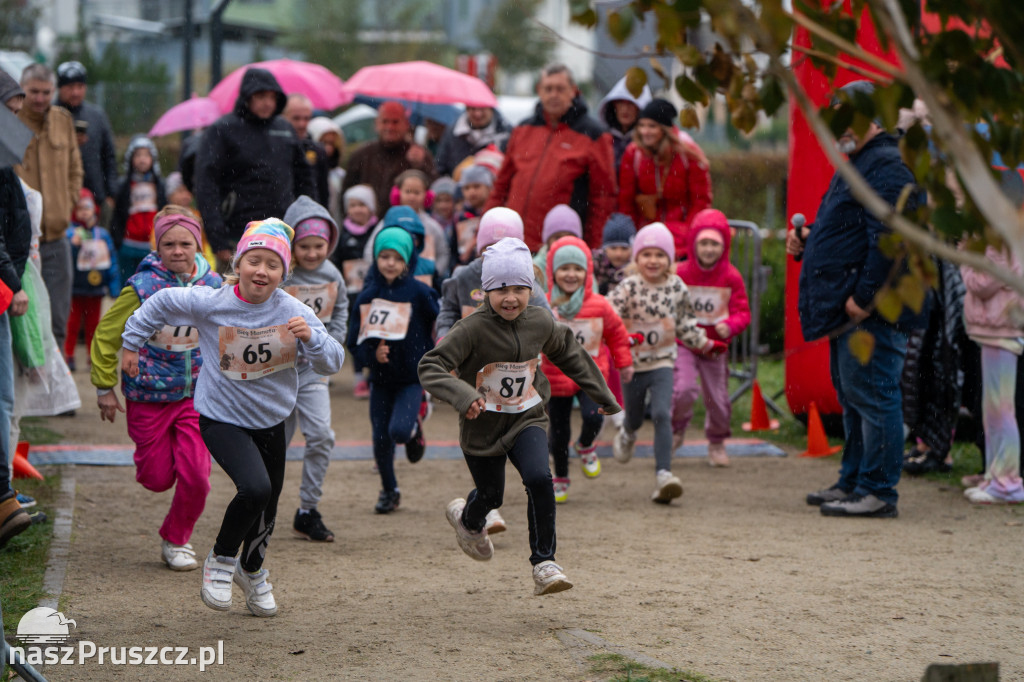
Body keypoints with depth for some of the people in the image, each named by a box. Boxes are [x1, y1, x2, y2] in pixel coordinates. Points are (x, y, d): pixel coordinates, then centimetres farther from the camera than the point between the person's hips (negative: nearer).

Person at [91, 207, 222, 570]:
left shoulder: (213, 286, -6)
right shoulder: (143, 287, -15)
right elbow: (106, 336, -4)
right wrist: (104, 388, 0)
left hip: (196, 394, 2)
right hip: (148, 396, -2)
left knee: (195, 475, -10)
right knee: (157, 479, 6)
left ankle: (176, 539, 15)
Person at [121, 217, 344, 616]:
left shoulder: (293, 312, -11)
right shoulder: (210, 304, -16)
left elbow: (333, 363, -10)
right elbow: (161, 304, 1)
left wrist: (310, 337, -30)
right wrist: (132, 344, 10)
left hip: (271, 421, 4)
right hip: (222, 417, -4)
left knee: (267, 506, 16)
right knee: (255, 487, -26)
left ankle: (252, 570, 47)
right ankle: (221, 559, 0)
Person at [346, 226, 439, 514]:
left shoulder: (419, 292, -10)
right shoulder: (367, 294, -1)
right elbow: (355, 340, 3)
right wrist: (372, 354, -16)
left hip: (412, 377, -3)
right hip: (380, 378, 3)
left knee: (399, 430, -22)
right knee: (381, 439, 5)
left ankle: (415, 428, 16)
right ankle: (389, 491, 29)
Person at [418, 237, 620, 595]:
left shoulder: (541, 323, -7)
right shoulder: (473, 329, -21)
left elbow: (571, 355, 12)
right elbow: (430, 366, -27)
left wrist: (602, 396, 20)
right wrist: (462, 395, -44)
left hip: (527, 420, 2)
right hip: (482, 428, -2)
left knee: (539, 479, -22)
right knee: (491, 494, 14)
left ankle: (544, 563, -12)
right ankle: (469, 519, 53)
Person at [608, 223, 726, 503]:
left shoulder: (677, 287, -1)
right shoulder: (628, 288, -13)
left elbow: (684, 322, 14)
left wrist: (705, 344, 17)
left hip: (662, 361, 1)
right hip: (632, 362, -1)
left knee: (662, 414, -17)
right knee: (634, 416, 16)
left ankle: (663, 475, -21)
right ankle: (627, 434, 55)